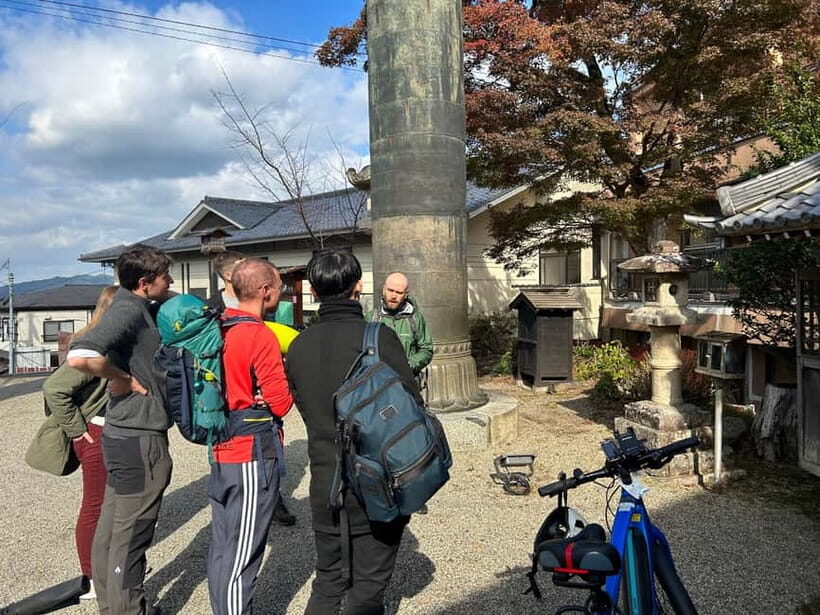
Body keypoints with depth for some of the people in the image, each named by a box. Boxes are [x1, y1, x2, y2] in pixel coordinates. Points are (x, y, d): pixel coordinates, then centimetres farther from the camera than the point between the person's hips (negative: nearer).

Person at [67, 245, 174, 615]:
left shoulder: (136, 308, 9)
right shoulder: (129, 310, -19)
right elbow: (79, 356, -33)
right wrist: (124, 380, -20)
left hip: (125, 435, 10)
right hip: (140, 439, -10)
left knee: (111, 529, 20)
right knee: (130, 536, 3)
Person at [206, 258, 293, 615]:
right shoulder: (261, 336, -18)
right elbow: (281, 404, -14)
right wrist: (288, 375, 2)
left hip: (221, 451, 8)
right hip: (253, 454, -8)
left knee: (221, 546, 17)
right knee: (243, 555, 2)